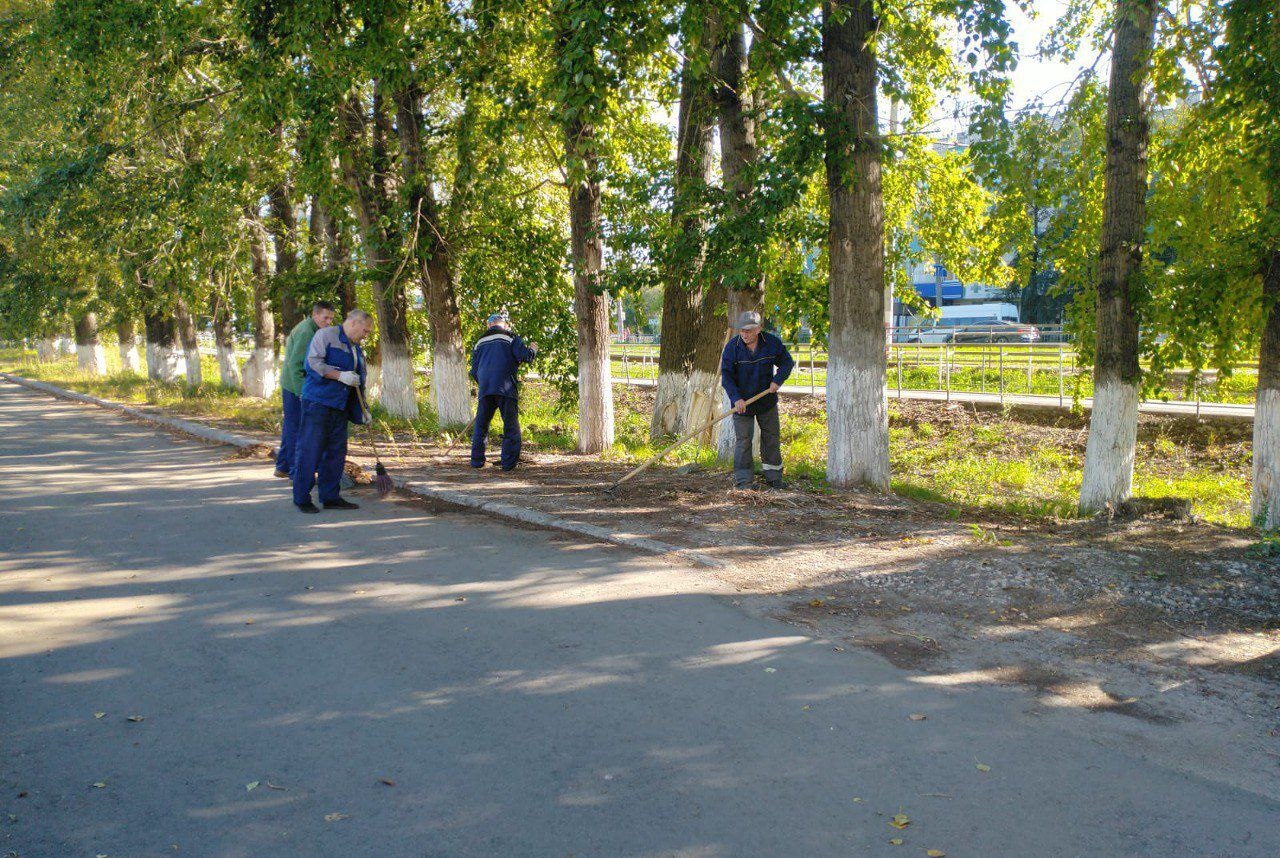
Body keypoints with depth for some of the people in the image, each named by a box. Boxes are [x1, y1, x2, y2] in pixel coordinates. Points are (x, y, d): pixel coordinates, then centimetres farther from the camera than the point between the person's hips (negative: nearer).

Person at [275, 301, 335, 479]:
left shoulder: (306, 328, 16)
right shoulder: (306, 331, -17)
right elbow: (294, 363, -23)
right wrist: (301, 391, -25)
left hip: (290, 385, 10)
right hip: (295, 385, -10)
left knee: (290, 426, 15)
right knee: (296, 427, -6)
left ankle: (283, 466, 23)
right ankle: (296, 470, -2)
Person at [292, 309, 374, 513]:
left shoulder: (356, 348, 21)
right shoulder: (325, 335, -5)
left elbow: (359, 381, 26)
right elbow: (313, 362, -16)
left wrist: (362, 410, 20)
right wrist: (340, 375, -20)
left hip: (340, 406, 8)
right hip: (317, 402, -8)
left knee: (336, 452, 8)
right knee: (310, 450, -6)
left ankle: (330, 497, 15)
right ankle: (302, 498, 0)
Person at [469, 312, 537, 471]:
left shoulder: (480, 342, 20)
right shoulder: (510, 337, 5)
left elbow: (474, 371, 21)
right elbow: (525, 356, -7)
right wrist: (533, 349, 14)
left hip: (485, 388, 4)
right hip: (506, 387, -4)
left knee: (480, 425, 13)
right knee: (511, 425, 1)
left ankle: (477, 460, 13)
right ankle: (509, 462, -3)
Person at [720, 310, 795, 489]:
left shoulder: (772, 343, -8)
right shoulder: (732, 347, -13)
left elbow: (787, 362, 4)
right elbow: (726, 374, -13)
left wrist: (777, 380, -13)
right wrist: (736, 398, -24)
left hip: (767, 400, 3)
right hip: (742, 402, -3)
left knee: (772, 438, 11)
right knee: (743, 440, -4)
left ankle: (773, 477, 23)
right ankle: (743, 480, 2)